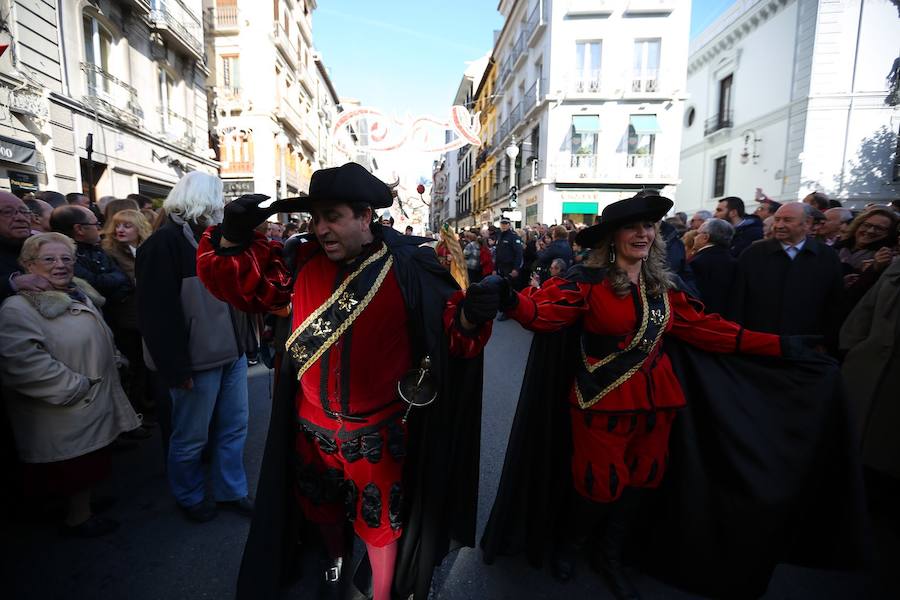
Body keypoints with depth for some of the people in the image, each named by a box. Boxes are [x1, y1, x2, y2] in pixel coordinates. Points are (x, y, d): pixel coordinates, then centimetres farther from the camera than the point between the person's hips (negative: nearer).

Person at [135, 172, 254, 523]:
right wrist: (176, 367, -20)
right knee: (191, 437, 9)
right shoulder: (165, 243, -12)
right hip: (199, 360, -8)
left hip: (232, 352, 8)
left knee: (234, 426, 15)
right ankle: (190, 497, 31)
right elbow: (158, 312, -19)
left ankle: (231, 490, 31)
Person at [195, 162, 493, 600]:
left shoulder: (407, 267, -16)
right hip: (312, 424, 5)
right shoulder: (305, 262, -6)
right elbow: (244, 284, 2)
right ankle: (336, 559, 62)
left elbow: (450, 328, -14)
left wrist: (470, 315, -36)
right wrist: (234, 237, -17)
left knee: (379, 519, 17)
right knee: (320, 504, 29)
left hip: (376, 430, -4)